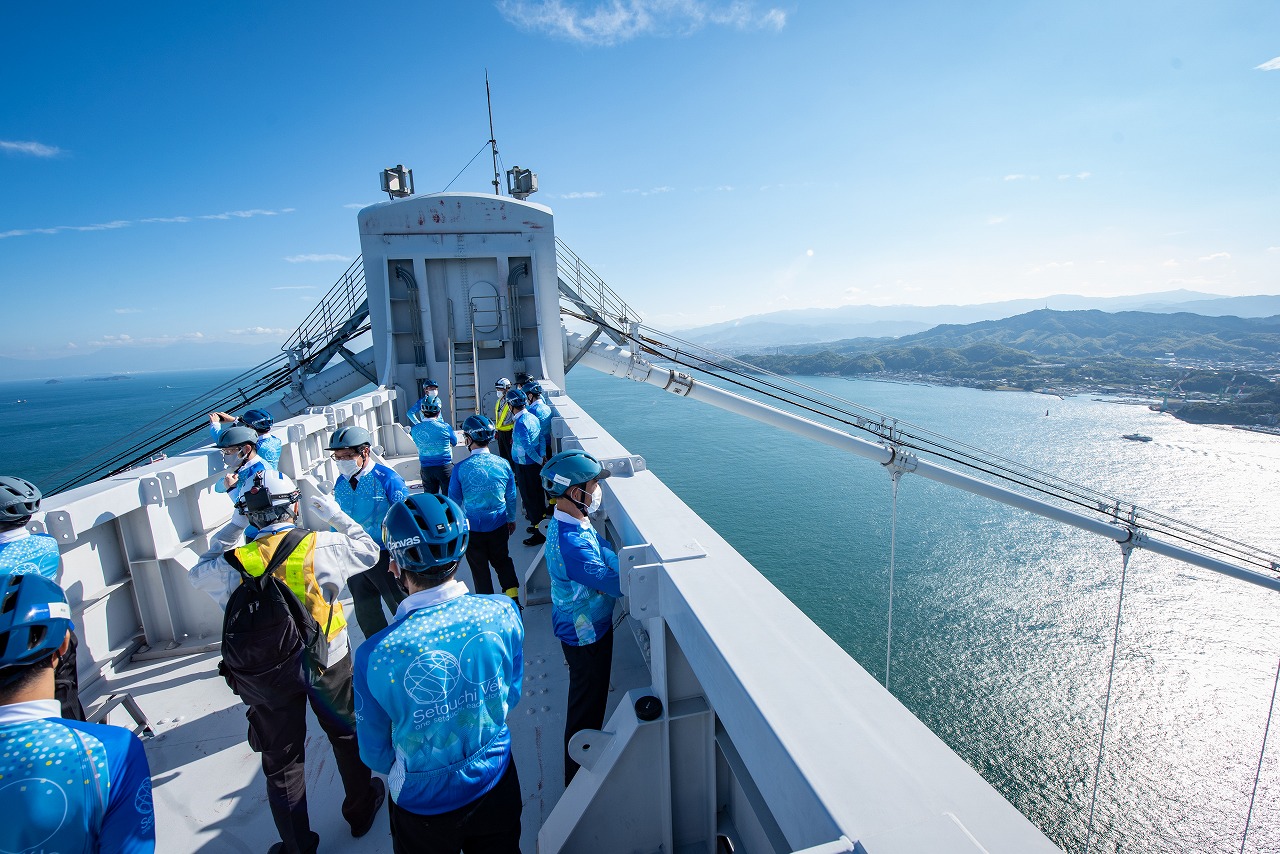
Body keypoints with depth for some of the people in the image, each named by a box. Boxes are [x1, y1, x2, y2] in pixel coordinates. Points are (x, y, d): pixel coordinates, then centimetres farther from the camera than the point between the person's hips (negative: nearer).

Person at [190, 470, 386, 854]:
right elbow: (367, 551, -4)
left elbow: (200, 573, 7)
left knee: (281, 760, 19)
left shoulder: (234, 563, -15)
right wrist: (337, 516, 6)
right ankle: (360, 808, 42)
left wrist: (232, 527, 7)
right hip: (328, 662, 0)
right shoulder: (321, 545, -20)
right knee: (347, 733, 22)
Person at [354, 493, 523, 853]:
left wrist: (396, 771, 10)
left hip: (423, 802, -1)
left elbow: (375, 751, -12)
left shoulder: (375, 655, -31)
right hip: (495, 781, 2)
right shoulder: (502, 613, -25)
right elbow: (511, 694, -5)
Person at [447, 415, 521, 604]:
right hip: (499, 525, 2)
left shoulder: (460, 468, -17)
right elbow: (511, 497, 2)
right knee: (501, 560, 23)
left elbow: (454, 501, -6)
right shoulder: (503, 464, -9)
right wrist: (511, 519, 18)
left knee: (479, 568, 15)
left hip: (473, 528, -2)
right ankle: (512, 594, 15)